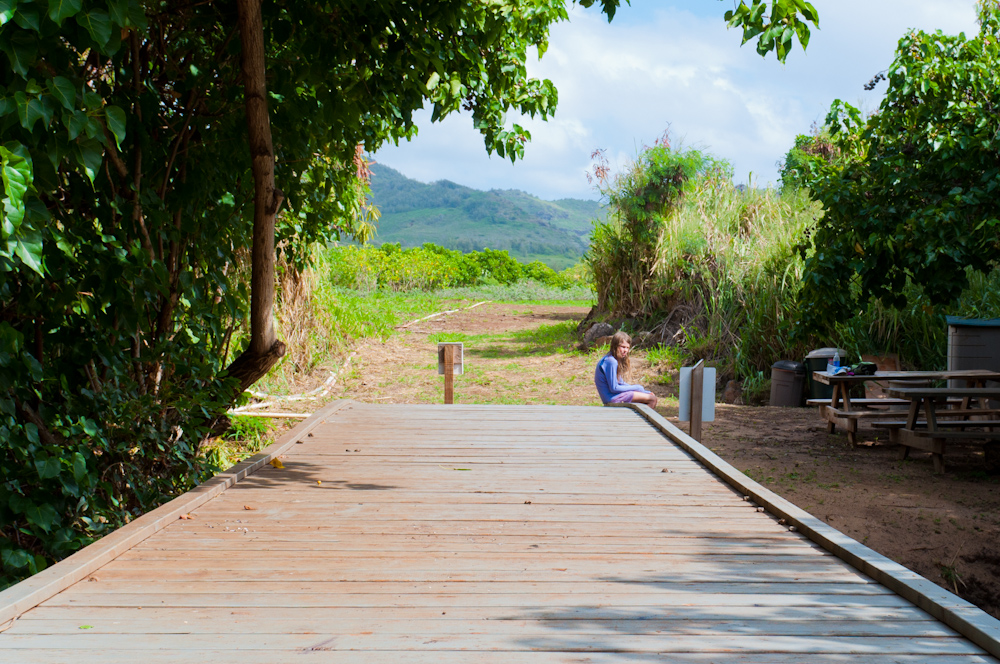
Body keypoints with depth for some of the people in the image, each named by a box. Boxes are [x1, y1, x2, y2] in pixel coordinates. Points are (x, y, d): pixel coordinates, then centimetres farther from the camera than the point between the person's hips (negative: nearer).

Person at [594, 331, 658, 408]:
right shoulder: (611, 362, -19)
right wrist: (636, 388, -8)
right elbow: (613, 388, -18)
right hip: (612, 397, -10)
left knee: (653, 397, 10)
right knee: (652, 399, -13)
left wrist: (645, 392, 9)